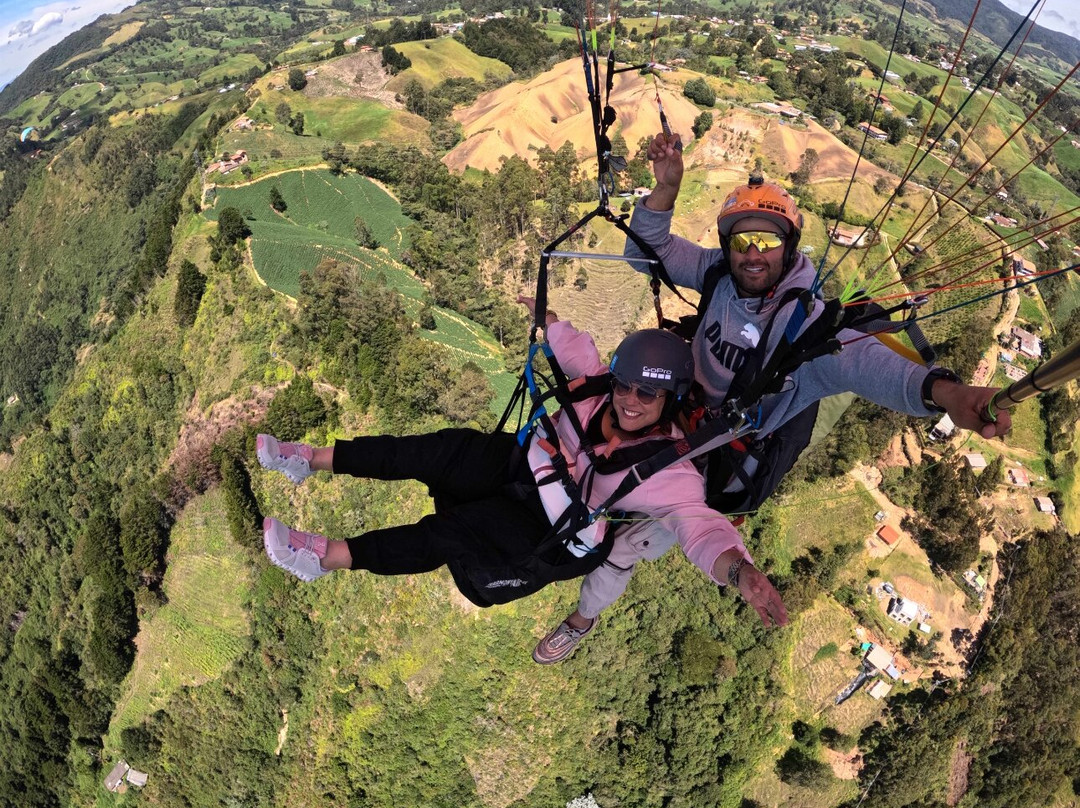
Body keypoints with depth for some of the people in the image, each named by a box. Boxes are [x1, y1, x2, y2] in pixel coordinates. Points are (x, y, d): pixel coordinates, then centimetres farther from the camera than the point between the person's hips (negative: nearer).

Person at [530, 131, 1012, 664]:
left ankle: (582, 620, 36)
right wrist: (666, 187, -29)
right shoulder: (719, 273, -12)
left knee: (622, 550, 4)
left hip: (719, 466, -6)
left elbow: (860, 358, -46)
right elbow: (648, 250, -10)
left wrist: (941, 390, -66)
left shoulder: (805, 322, -29)